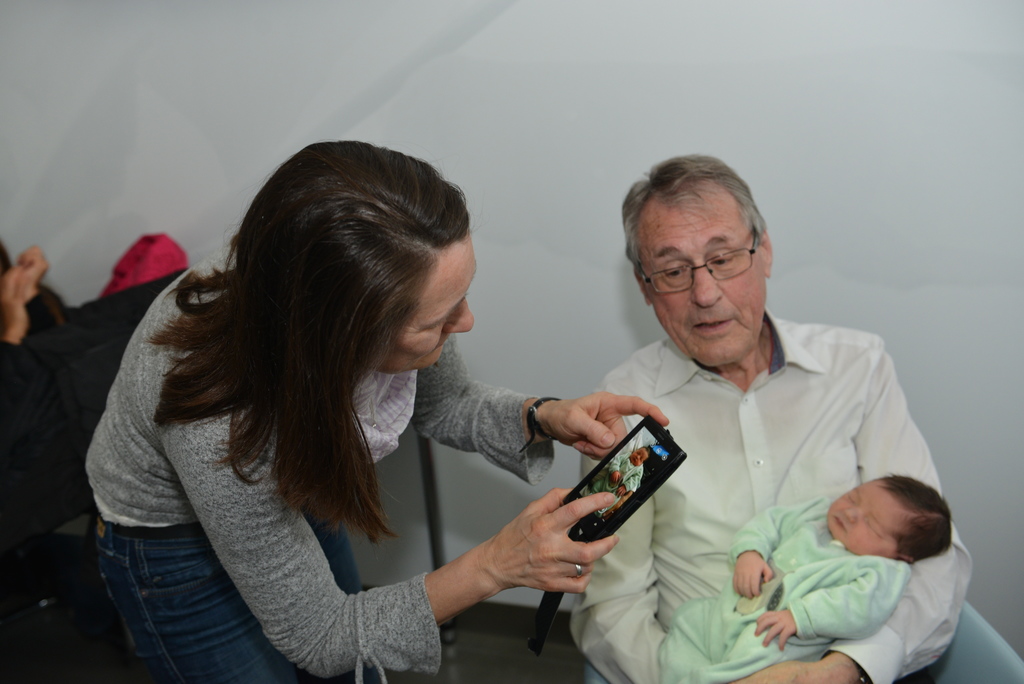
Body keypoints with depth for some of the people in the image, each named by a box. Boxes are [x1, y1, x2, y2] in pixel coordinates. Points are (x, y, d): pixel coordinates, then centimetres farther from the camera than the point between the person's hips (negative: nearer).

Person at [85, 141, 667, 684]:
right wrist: (492, 568, -36)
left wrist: (543, 418, -24)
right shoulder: (214, 431, -44)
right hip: (175, 543, -5)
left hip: (296, 497, 5)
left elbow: (444, 402, -5)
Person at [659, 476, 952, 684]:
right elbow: (771, 521, 15)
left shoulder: (884, 572, -8)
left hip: (774, 646, -8)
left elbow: (865, 608, -24)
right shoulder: (817, 513, 13)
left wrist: (799, 616, -31)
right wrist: (749, 551, -6)